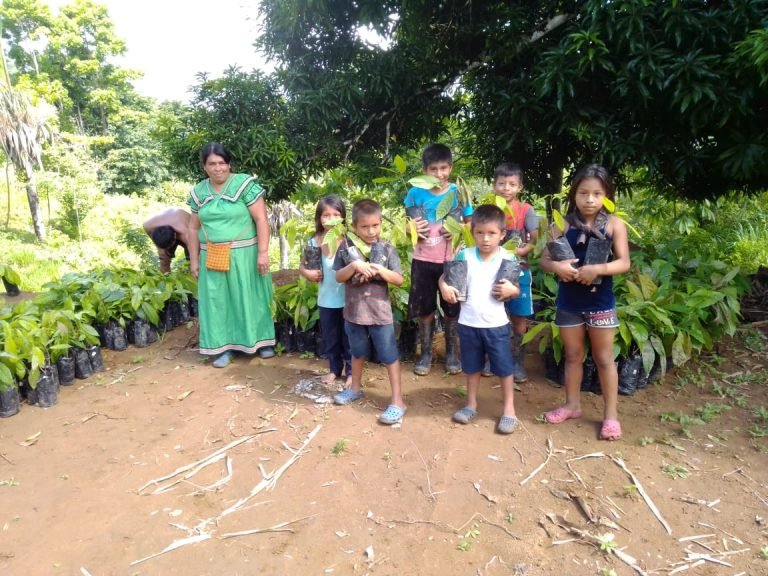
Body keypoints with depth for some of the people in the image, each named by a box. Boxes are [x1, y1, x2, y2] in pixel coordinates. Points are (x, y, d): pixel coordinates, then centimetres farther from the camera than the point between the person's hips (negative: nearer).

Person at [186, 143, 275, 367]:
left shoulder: (245, 184, -9)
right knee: (217, 301, 7)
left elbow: (261, 219, -12)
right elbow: (194, 228, 11)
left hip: (244, 254, -4)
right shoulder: (198, 192, 5)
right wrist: (194, 259, 9)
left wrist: (263, 252, -17)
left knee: (250, 298, 7)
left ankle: (263, 341, 23)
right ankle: (223, 347, 19)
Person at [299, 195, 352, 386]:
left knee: (348, 336, 10)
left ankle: (351, 371, 26)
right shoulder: (314, 242, -2)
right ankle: (334, 368, 36)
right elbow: (302, 265, 8)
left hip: (347, 298, -3)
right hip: (326, 299, 4)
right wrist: (307, 273, -12)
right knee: (330, 337, 18)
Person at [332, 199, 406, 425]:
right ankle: (355, 388, 42)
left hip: (380, 312, -2)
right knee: (357, 353, 22)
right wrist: (354, 266, -24)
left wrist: (381, 270, -23)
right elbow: (339, 277, -8)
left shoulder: (387, 249, -7)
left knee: (389, 356, 3)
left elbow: (399, 279, -7)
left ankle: (397, 400, 11)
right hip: (354, 311, 2)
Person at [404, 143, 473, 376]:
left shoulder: (458, 193, -6)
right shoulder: (416, 193, -4)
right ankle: (425, 353, 25)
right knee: (424, 309, 10)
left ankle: (452, 353, 27)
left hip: (451, 260, 0)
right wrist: (413, 228, -16)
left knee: (452, 309, 10)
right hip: (423, 260, 1)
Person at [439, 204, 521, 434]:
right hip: (468, 323, 2)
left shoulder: (508, 258, -6)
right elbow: (445, 276, 2)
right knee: (472, 366, 17)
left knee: (504, 367, 8)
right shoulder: (464, 255, -4)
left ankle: (509, 409, 23)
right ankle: (471, 405, 34)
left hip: (496, 324, -1)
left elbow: (515, 290, 2)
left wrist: (511, 290, -20)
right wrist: (444, 286, -19)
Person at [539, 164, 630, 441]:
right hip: (569, 301, 2)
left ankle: (611, 414, 20)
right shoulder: (563, 224, -2)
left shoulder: (614, 224, -6)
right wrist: (557, 266, -24)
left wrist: (597, 269, -27)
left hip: (600, 302, -2)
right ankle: (572, 404, 32)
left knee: (604, 358, 9)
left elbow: (624, 262, -10)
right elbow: (544, 259, -3)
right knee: (572, 356, 16)